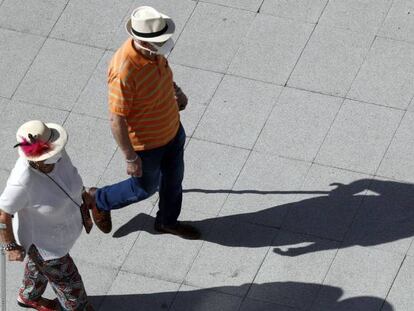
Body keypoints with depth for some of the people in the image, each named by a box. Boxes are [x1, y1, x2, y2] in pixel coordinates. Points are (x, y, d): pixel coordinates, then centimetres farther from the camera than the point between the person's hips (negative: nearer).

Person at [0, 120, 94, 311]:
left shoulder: (57, 154, -22)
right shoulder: (23, 182, -41)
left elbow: (70, 174, -2)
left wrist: (83, 210, 8)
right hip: (43, 241, -7)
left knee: (40, 264, 34)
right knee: (68, 284, 15)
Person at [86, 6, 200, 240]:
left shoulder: (153, 51, -16)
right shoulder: (124, 72, -40)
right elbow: (117, 120, -29)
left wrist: (176, 89, -3)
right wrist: (130, 158, -21)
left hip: (172, 130, 7)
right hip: (145, 143, -7)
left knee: (174, 178, 26)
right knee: (146, 188, 18)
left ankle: (168, 221, 53)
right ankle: (100, 199, 45)